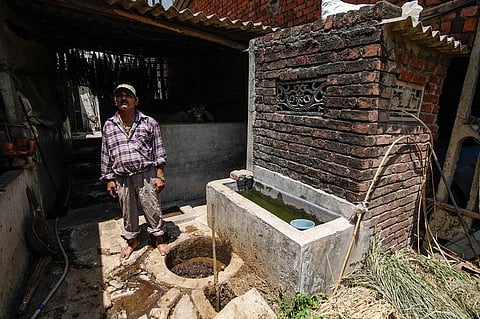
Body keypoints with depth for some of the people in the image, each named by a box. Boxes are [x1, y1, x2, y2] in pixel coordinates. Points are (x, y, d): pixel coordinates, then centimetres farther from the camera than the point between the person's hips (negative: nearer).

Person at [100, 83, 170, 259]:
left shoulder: (149, 123, -2)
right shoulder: (108, 126, 6)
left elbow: (159, 151, -1)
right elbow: (106, 155, 11)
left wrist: (160, 176, -6)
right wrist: (109, 179, 8)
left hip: (146, 175, -2)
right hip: (122, 178, 3)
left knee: (153, 209, 7)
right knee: (128, 212, 16)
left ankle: (159, 239, 28)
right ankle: (132, 240, 39)